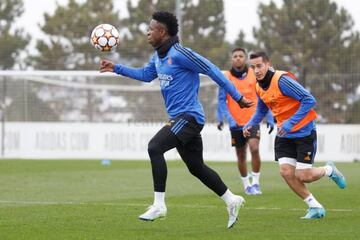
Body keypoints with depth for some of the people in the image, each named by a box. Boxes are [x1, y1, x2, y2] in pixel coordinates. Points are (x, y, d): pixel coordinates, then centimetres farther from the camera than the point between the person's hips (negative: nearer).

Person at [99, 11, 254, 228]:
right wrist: (116, 68, 25)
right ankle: (232, 200, 27)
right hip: (180, 118, 10)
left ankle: (159, 205, -19)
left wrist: (238, 97, -13)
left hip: (189, 117, -10)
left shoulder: (179, 53, -16)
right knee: (196, 167, 14)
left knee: (155, 147, -21)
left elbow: (212, 71, -14)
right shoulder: (158, 56, 12)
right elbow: (146, 75, 31)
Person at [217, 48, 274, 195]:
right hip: (236, 123, 1)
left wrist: (269, 119, 2)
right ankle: (246, 185, 25)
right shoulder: (226, 77, -2)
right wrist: (229, 119, -12)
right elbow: (222, 101, -1)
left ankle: (255, 183, -9)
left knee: (254, 149, -20)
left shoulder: (254, 75, 0)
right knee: (241, 155, 8)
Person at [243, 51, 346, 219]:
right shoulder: (259, 87, 2)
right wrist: (250, 125, 1)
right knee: (286, 172, -9)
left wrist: (290, 123, -30)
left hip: (304, 131, -7)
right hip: (284, 135, 7)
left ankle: (329, 170, 25)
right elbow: (261, 110, 20)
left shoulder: (282, 80, -23)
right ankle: (315, 207, 6)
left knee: (303, 176, -9)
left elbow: (309, 100, -26)